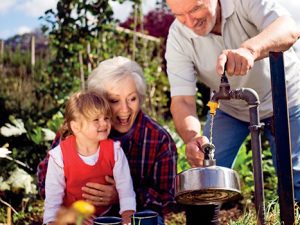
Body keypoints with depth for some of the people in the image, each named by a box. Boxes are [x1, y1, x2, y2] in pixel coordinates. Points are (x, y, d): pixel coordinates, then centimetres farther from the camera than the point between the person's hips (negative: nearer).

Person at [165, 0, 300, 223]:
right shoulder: (178, 38, -22)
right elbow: (182, 99, -27)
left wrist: (249, 49, -65)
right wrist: (193, 138, -48)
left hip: (281, 98, -1)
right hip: (229, 109, 2)